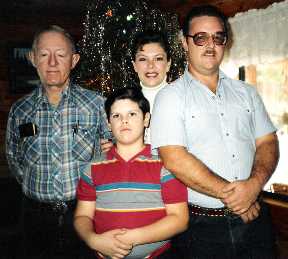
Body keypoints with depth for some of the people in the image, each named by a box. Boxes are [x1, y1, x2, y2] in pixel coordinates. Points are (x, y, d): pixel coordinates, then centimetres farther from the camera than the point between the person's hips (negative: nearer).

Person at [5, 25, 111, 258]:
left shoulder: (96, 104, -8)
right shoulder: (19, 110, -1)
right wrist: (37, 189, 6)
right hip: (37, 215, 2)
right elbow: (13, 157, 13)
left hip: (85, 211, -1)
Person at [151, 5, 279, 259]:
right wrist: (227, 194, -15)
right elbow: (174, 159, -16)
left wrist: (254, 184, -13)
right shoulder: (170, 96, -6)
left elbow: (267, 143, 6)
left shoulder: (246, 92, 10)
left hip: (253, 215, 4)